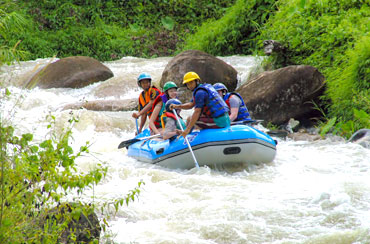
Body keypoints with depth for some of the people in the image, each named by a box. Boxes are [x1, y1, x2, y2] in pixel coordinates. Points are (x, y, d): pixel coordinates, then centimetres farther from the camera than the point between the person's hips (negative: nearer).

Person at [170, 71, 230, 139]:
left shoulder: (200, 92, -12)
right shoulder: (206, 87, 18)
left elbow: (197, 112, -19)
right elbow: (191, 105, 18)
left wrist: (188, 129, -21)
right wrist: (177, 106, 4)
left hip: (218, 122, -10)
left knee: (190, 119, -2)